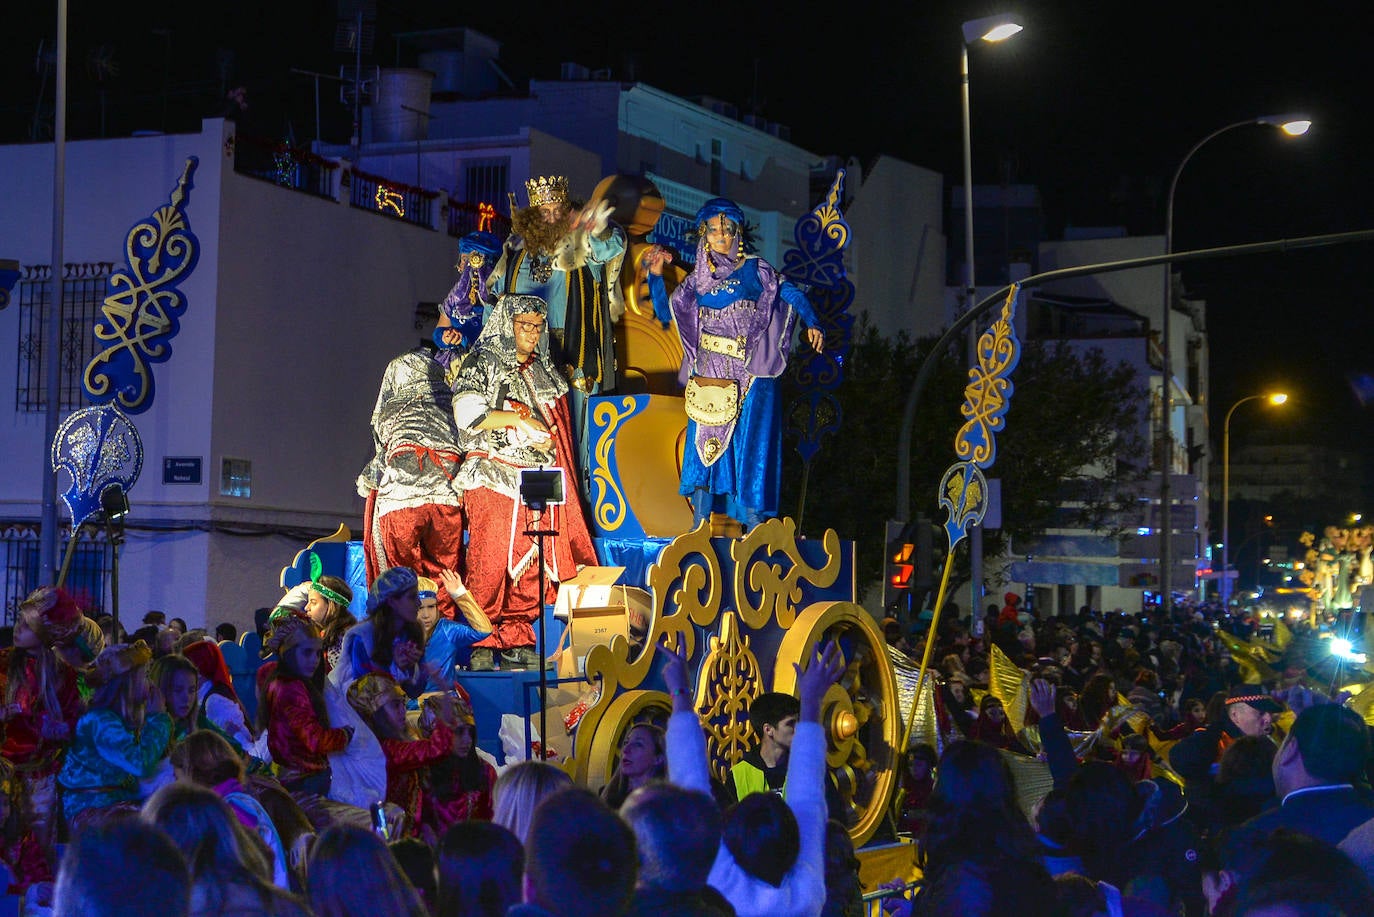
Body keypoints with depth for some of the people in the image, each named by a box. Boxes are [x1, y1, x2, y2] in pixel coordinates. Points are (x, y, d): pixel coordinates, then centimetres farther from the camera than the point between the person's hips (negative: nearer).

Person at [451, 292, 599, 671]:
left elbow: (558, 423, 25)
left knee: (530, 561, -1)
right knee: (490, 561, -10)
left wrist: (549, 441, 4)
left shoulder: (545, 371, 19)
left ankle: (517, 643, 3)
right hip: (494, 476, -5)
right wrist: (520, 418, -11)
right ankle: (481, 644, -7)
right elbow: (468, 413, -11)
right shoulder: (482, 364, 2)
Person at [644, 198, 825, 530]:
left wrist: (812, 323, -20)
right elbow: (665, 312, 14)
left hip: (750, 375, -3)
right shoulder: (698, 278, 14)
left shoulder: (755, 269, 4)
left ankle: (754, 524, -4)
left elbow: (791, 294, -4)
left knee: (751, 445, -7)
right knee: (704, 442, -1)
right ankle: (699, 525, 1)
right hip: (709, 375, 3)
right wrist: (656, 275, 3)